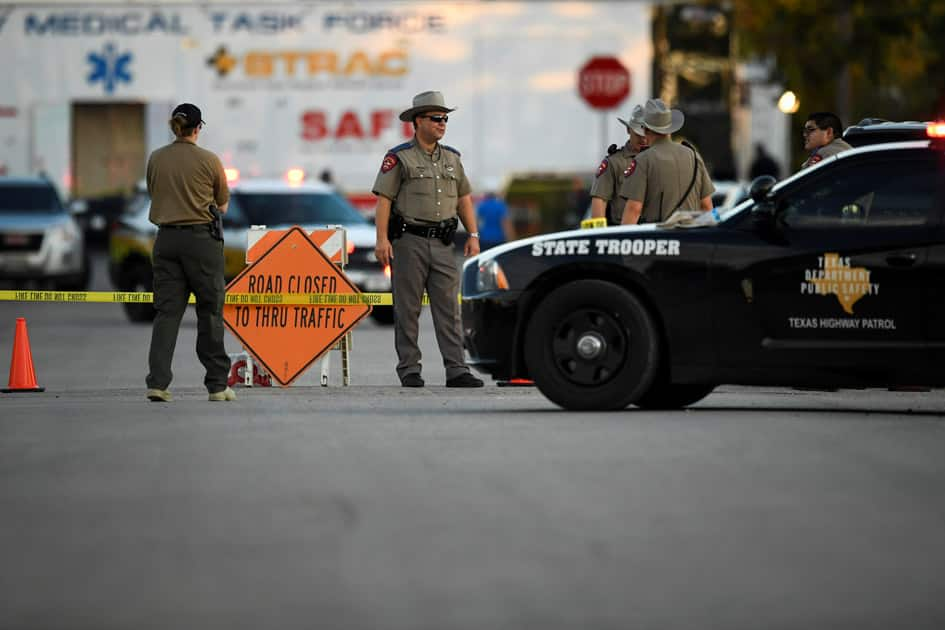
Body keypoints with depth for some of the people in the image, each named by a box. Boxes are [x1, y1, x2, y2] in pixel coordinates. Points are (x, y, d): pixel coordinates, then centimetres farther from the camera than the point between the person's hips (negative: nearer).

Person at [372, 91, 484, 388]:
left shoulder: (451, 158, 15)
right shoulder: (399, 158, -2)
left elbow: (463, 198, 19)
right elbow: (383, 199, -7)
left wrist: (473, 235, 10)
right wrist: (382, 239, -16)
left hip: (443, 243, 5)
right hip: (409, 241, -5)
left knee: (449, 308, -2)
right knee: (407, 308, 1)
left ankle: (456, 371, -6)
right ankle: (409, 370, 6)